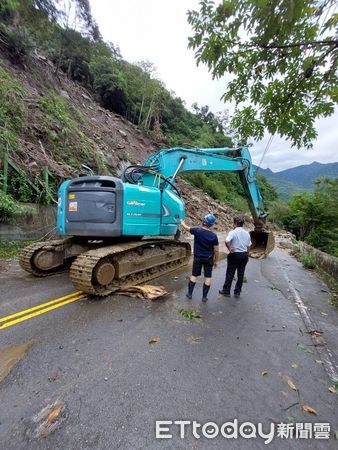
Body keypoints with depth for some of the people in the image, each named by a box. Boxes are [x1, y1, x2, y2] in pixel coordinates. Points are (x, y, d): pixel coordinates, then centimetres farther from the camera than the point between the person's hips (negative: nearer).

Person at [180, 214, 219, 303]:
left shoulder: (197, 230, -14)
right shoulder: (213, 235, -13)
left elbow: (187, 228, 5)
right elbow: (216, 250, -7)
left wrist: (183, 223, 27)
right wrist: (216, 261, 6)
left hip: (198, 258, 1)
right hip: (208, 259, 0)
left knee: (194, 275, 16)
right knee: (208, 277, 11)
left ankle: (190, 293, 25)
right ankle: (204, 297, 16)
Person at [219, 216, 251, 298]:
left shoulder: (233, 232, -13)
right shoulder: (247, 233, 5)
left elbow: (227, 241, -30)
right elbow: (249, 246, 11)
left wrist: (229, 248, -14)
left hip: (235, 255, -5)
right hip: (244, 255, 5)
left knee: (230, 274, 7)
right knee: (240, 274, 11)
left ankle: (226, 291, 17)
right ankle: (237, 292, 21)